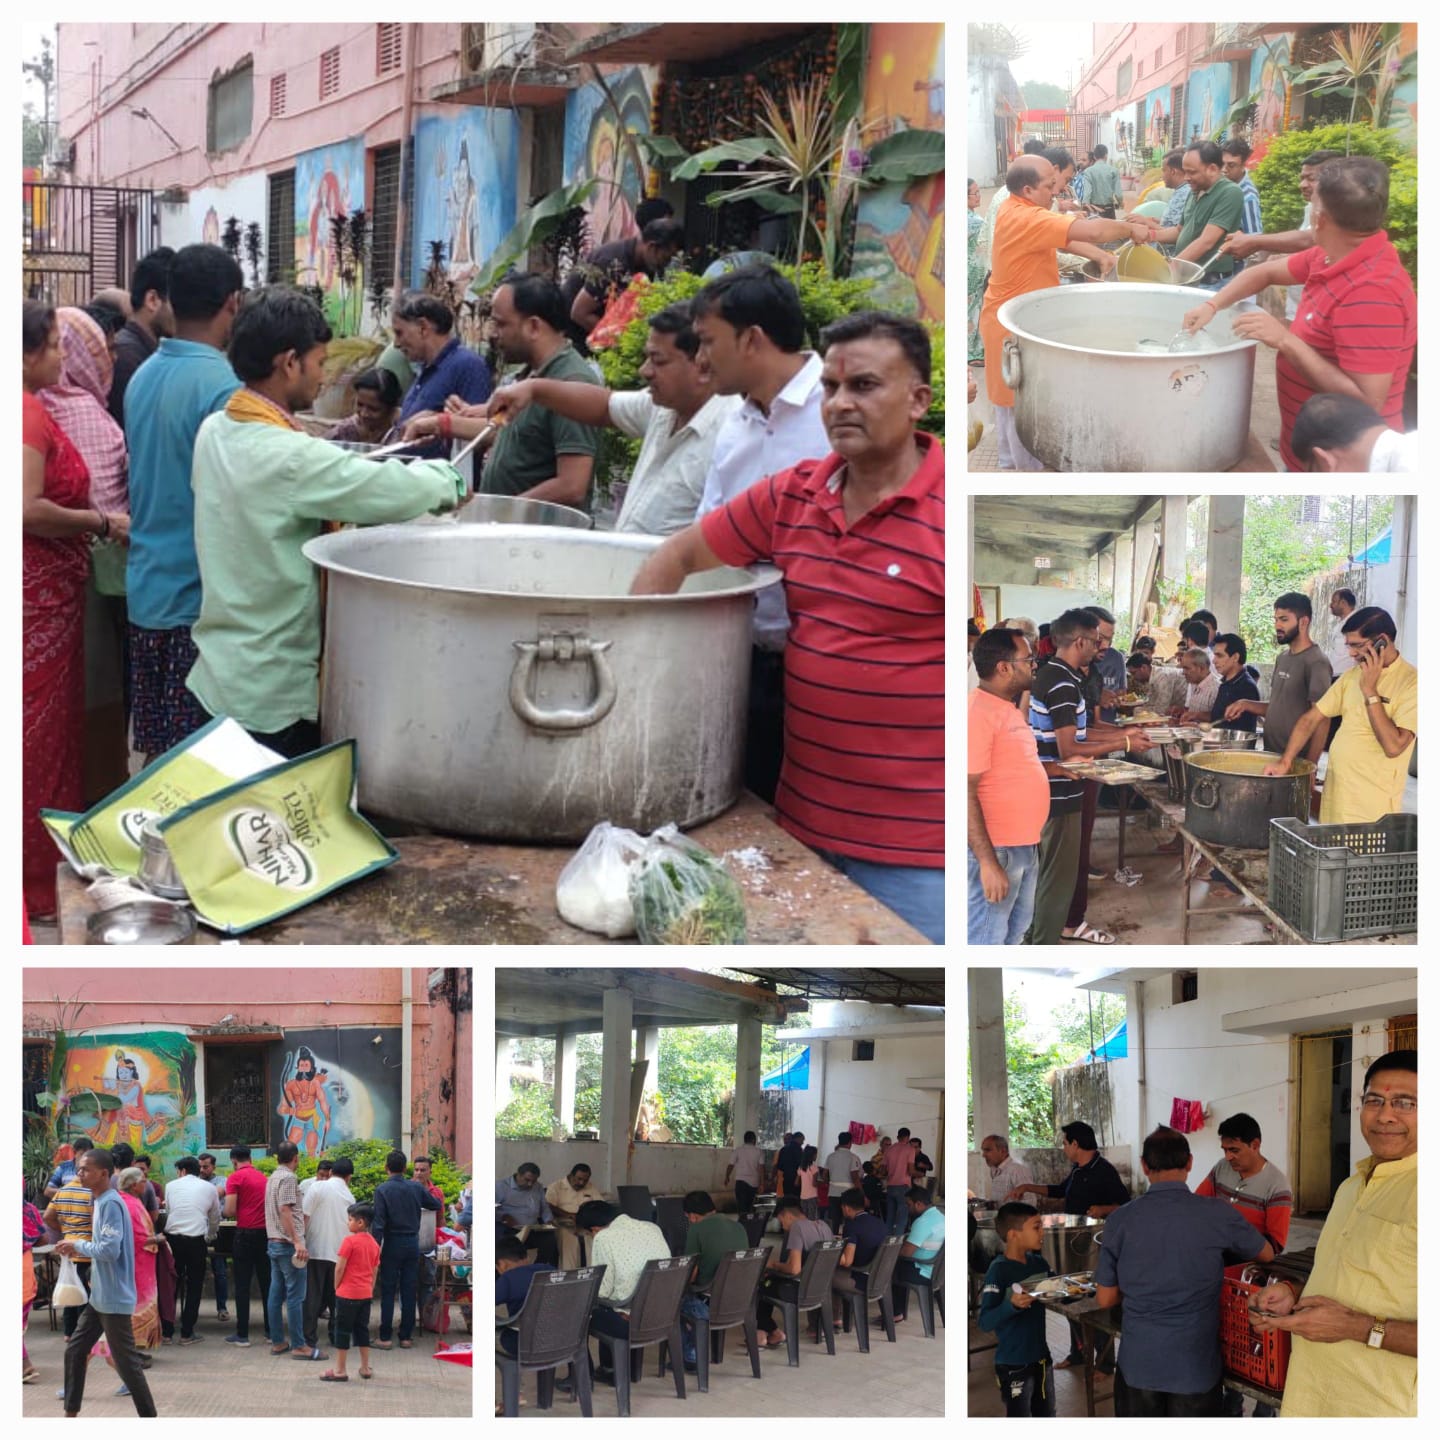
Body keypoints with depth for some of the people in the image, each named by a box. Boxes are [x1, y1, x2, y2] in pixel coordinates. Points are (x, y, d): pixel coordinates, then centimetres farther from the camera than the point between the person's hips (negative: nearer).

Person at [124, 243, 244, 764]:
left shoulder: (143, 376, 8)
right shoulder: (222, 387, -17)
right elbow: (238, 502, -16)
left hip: (147, 589, 8)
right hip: (199, 597, -8)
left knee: (157, 748, 14)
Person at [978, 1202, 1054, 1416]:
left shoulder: (1039, 1263, 3)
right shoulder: (999, 1271, -19)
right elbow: (985, 1322, -24)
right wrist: (1011, 1304, -40)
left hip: (1041, 1357, 7)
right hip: (1013, 1364, -7)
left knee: (1046, 1414, 19)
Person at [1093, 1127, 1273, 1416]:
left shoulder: (1121, 1220, -7)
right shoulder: (1218, 1214, -10)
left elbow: (1105, 1299, 1)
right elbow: (1267, 1255, 10)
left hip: (1138, 1367, 1)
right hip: (1195, 1368, -1)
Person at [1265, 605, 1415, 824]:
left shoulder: (1411, 682, -13)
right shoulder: (1352, 676, 11)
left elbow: (1393, 746, -21)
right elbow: (1312, 718, 13)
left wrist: (1370, 691, -19)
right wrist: (1285, 762, 2)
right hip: (1334, 797, 7)